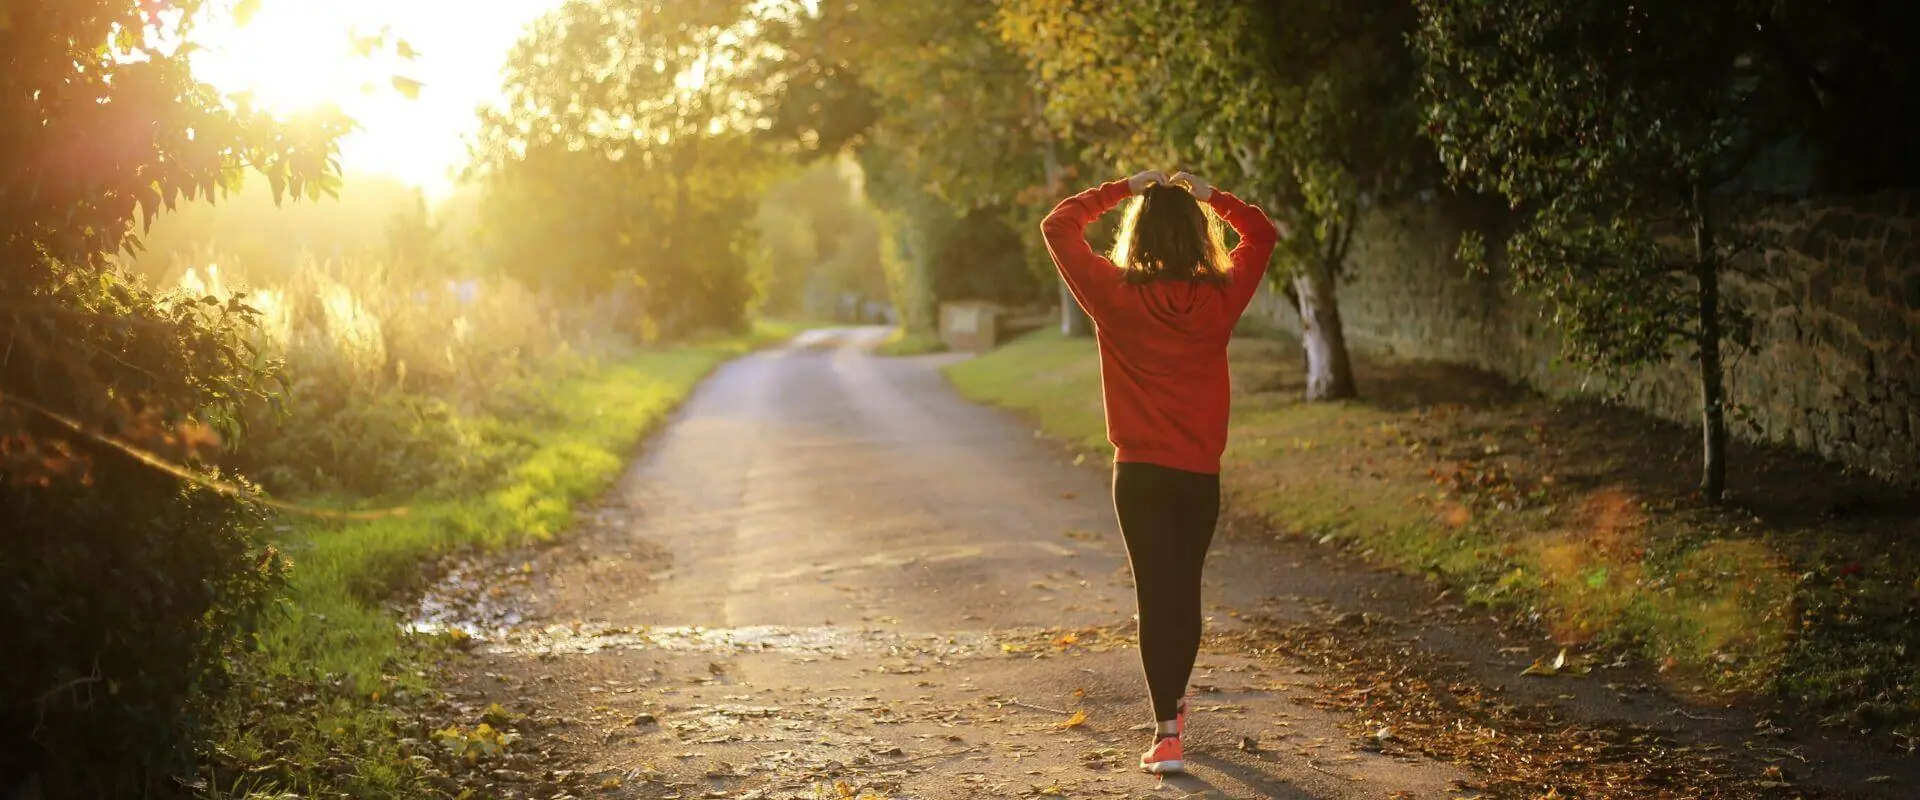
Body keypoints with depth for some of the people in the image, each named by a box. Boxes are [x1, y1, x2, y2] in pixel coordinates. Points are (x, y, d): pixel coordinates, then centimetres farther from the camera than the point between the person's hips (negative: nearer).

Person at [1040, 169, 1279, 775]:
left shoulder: (1116, 296, -11)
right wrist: (1209, 195, 9)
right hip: (1202, 473, 2)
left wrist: (1122, 189, 4)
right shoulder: (1220, 298, -5)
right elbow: (1262, 235, 13)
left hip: (1140, 473, -2)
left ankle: (1167, 732, -10)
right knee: (1186, 589, 18)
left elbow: (1058, 226, 0)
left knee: (1156, 594, -1)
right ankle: (1174, 704, 37)